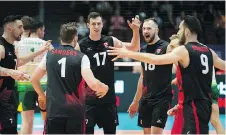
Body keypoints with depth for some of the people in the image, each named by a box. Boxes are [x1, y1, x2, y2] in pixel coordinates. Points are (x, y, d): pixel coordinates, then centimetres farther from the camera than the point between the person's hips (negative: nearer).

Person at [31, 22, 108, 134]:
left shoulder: (49, 55, 6)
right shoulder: (81, 57, -5)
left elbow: (34, 79, 15)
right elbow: (93, 84, -14)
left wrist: (42, 96, 31)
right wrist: (105, 88, 7)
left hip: (54, 110, 2)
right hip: (75, 111, -2)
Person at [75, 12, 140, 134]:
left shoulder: (110, 41, 3)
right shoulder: (81, 45, -7)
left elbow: (134, 48, 8)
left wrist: (136, 30, -8)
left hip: (108, 97, 4)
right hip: (89, 98, -4)